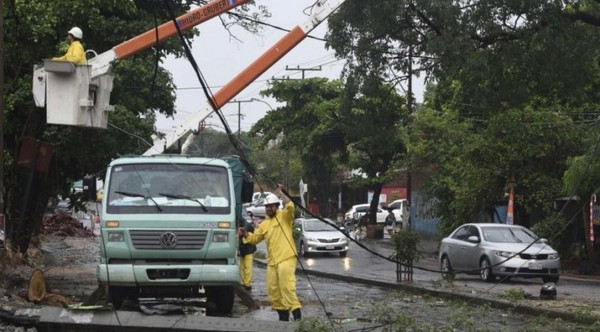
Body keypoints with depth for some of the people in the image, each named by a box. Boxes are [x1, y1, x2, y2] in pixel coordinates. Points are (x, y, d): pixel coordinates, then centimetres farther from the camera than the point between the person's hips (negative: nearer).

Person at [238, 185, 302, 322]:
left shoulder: (284, 216, 3)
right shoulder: (264, 224, 22)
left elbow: (290, 206, -17)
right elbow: (255, 238, 20)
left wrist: (280, 193, -14)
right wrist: (245, 234, 1)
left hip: (286, 257, -7)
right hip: (271, 260, 7)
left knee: (286, 286, -19)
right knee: (272, 289, 5)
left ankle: (296, 311, -19)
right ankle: (282, 313, 15)